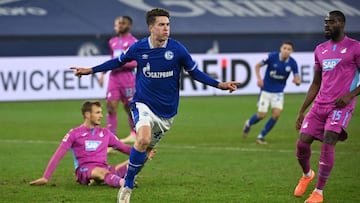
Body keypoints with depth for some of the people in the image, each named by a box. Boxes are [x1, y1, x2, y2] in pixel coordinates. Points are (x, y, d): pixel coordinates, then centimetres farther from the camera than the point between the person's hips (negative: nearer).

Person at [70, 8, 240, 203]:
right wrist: (90, 70, 12)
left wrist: (219, 84, -9)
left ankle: (128, 180, 36)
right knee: (143, 139, -27)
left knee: (146, 149, 10)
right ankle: (127, 186, -14)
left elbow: (194, 72, 1)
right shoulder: (139, 48, -8)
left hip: (167, 110, 2)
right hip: (143, 104, -2)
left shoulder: (177, 49, -11)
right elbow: (119, 61, 11)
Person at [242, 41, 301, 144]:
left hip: (279, 92, 2)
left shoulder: (292, 63, -12)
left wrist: (297, 81, -33)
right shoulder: (272, 56, -18)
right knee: (262, 115, -3)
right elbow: (257, 66, -4)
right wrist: (259, 78, -18)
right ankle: (248, 123, 33)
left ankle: (261, 136, 4)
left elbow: (298, 80, -8)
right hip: (266, 90, -2)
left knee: (276, 114, -14)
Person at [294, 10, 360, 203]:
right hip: (320, 104, 5)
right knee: (302, 142, -3)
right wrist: (302, 111, 15)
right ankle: (307, 175, 29)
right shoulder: (320, 50, 15)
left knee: (328, 142, -20)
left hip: (341, 106, -5)